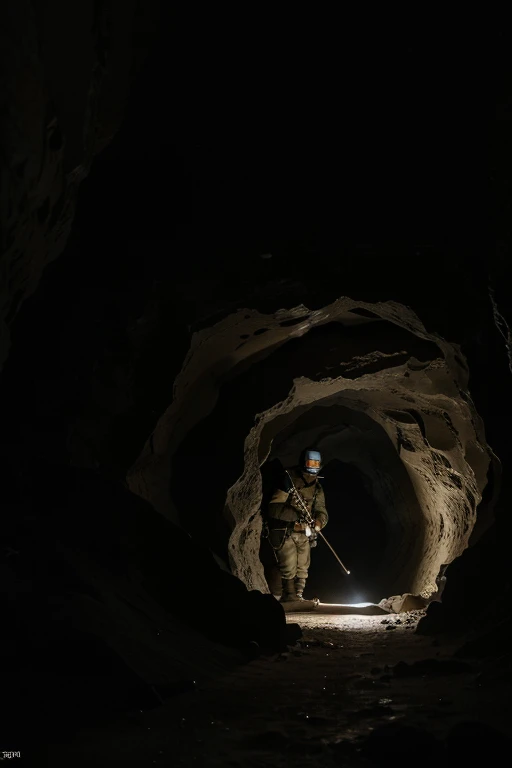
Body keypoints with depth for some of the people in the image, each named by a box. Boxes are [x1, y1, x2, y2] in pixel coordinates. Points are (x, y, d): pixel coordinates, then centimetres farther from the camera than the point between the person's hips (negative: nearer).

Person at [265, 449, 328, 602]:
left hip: (304, 534, 6)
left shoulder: (317, 488, 8)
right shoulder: (289, 481, -12)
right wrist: (297, 515, -30)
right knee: (289, 568, -10)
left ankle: (298, 596, 20)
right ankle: (289, 595, 3)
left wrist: (317, 523, -17)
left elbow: (322, 512, 8)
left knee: (302, 569, 9)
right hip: (285, 532, -6)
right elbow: (274, 508, -19)